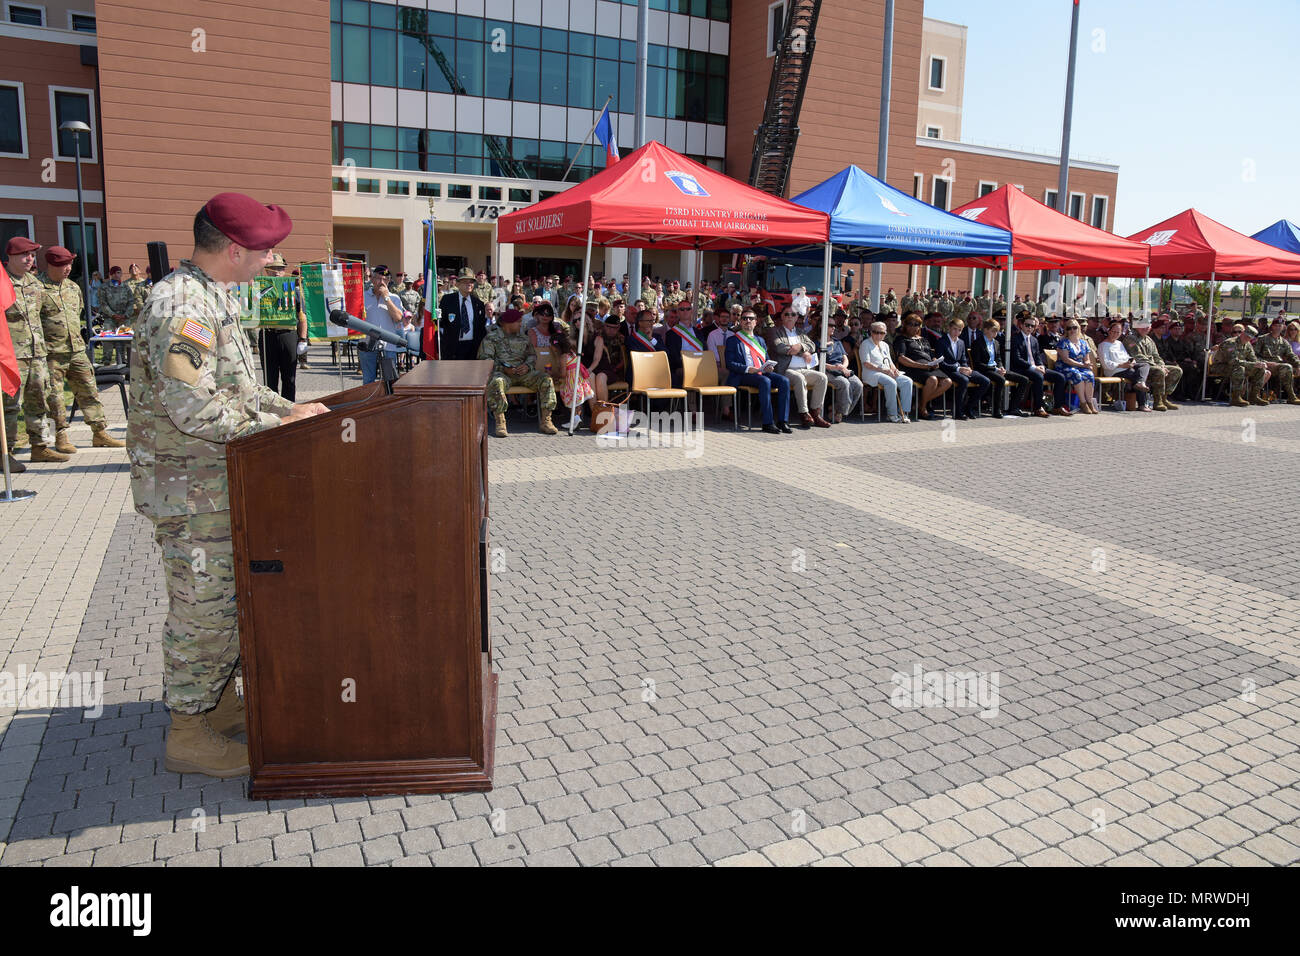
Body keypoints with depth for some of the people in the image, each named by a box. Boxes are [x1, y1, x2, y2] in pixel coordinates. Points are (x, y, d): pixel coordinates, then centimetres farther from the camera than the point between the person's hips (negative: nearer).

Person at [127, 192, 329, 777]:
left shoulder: (212, 299, 12)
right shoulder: (180, 307, -22)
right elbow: (194, 409, -28)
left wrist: (287, 408, 8)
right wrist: (278, 425, -20)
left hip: (220, 483, 10)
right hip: (191, 490, -10)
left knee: (229, 599, 19)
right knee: (202, 608, 1)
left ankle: (219, 701, 35)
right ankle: (188, 735, 15)